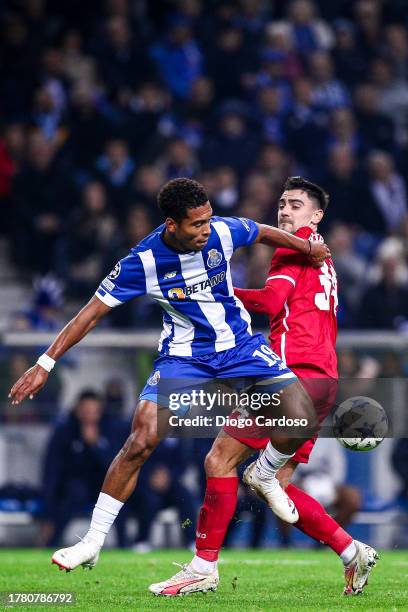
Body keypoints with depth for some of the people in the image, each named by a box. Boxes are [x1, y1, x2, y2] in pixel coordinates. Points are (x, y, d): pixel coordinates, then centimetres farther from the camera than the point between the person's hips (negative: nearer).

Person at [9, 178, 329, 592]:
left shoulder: (224, 232, -15)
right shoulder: (143, 262, -21)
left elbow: (264, 233, 8)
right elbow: (92, 311, -14)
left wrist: (307, 248, 24)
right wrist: (45, 364, -16)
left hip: (239, 344, 2)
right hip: (183, 355, -2)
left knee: (302, 418, -16)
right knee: (140, 440, -19)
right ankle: (93, 542, -7)